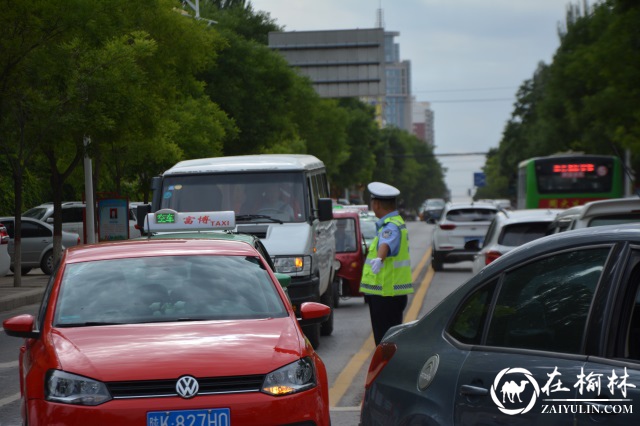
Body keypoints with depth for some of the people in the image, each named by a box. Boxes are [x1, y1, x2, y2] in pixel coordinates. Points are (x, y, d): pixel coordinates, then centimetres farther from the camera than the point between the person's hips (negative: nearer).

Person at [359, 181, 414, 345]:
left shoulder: (391, 227, -18)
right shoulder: (396, 222, 16)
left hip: (386, 294, -10)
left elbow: (386, 244, -42)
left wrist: (378, 259, -61)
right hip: (390, 293, 10)